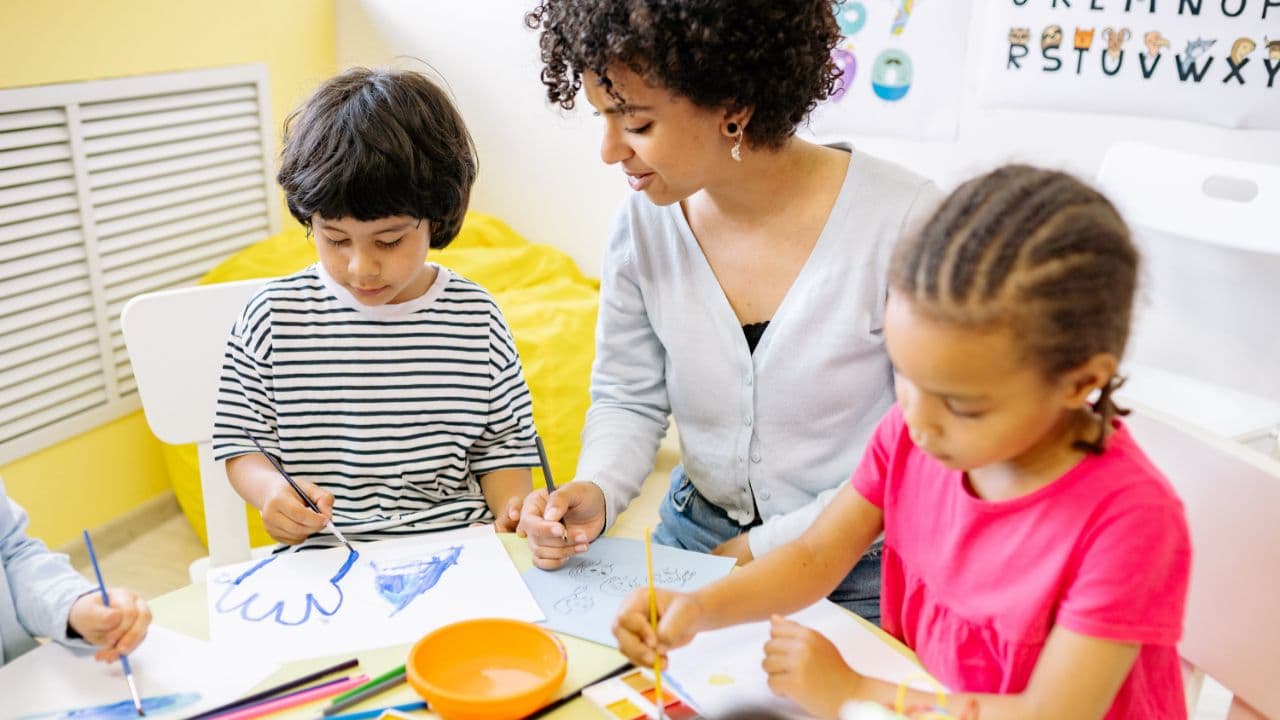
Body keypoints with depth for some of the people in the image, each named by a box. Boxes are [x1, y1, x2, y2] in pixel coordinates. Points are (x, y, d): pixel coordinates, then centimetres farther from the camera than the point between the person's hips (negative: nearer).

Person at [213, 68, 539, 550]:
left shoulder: (477, 319, 1)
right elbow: (239, 440, 6)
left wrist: (513, 508, -10)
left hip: (458, 548, 3)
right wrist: (269, 490, -15)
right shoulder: (274, 318, -1)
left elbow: (501, 442, 9)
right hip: (323, 558, -2)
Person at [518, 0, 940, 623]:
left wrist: (767, 549, -14)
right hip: (692, 537, 4)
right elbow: (628, 401, 5)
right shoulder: (645, 221, -6)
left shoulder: (901, 219, -20)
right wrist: (594, 493, -16)